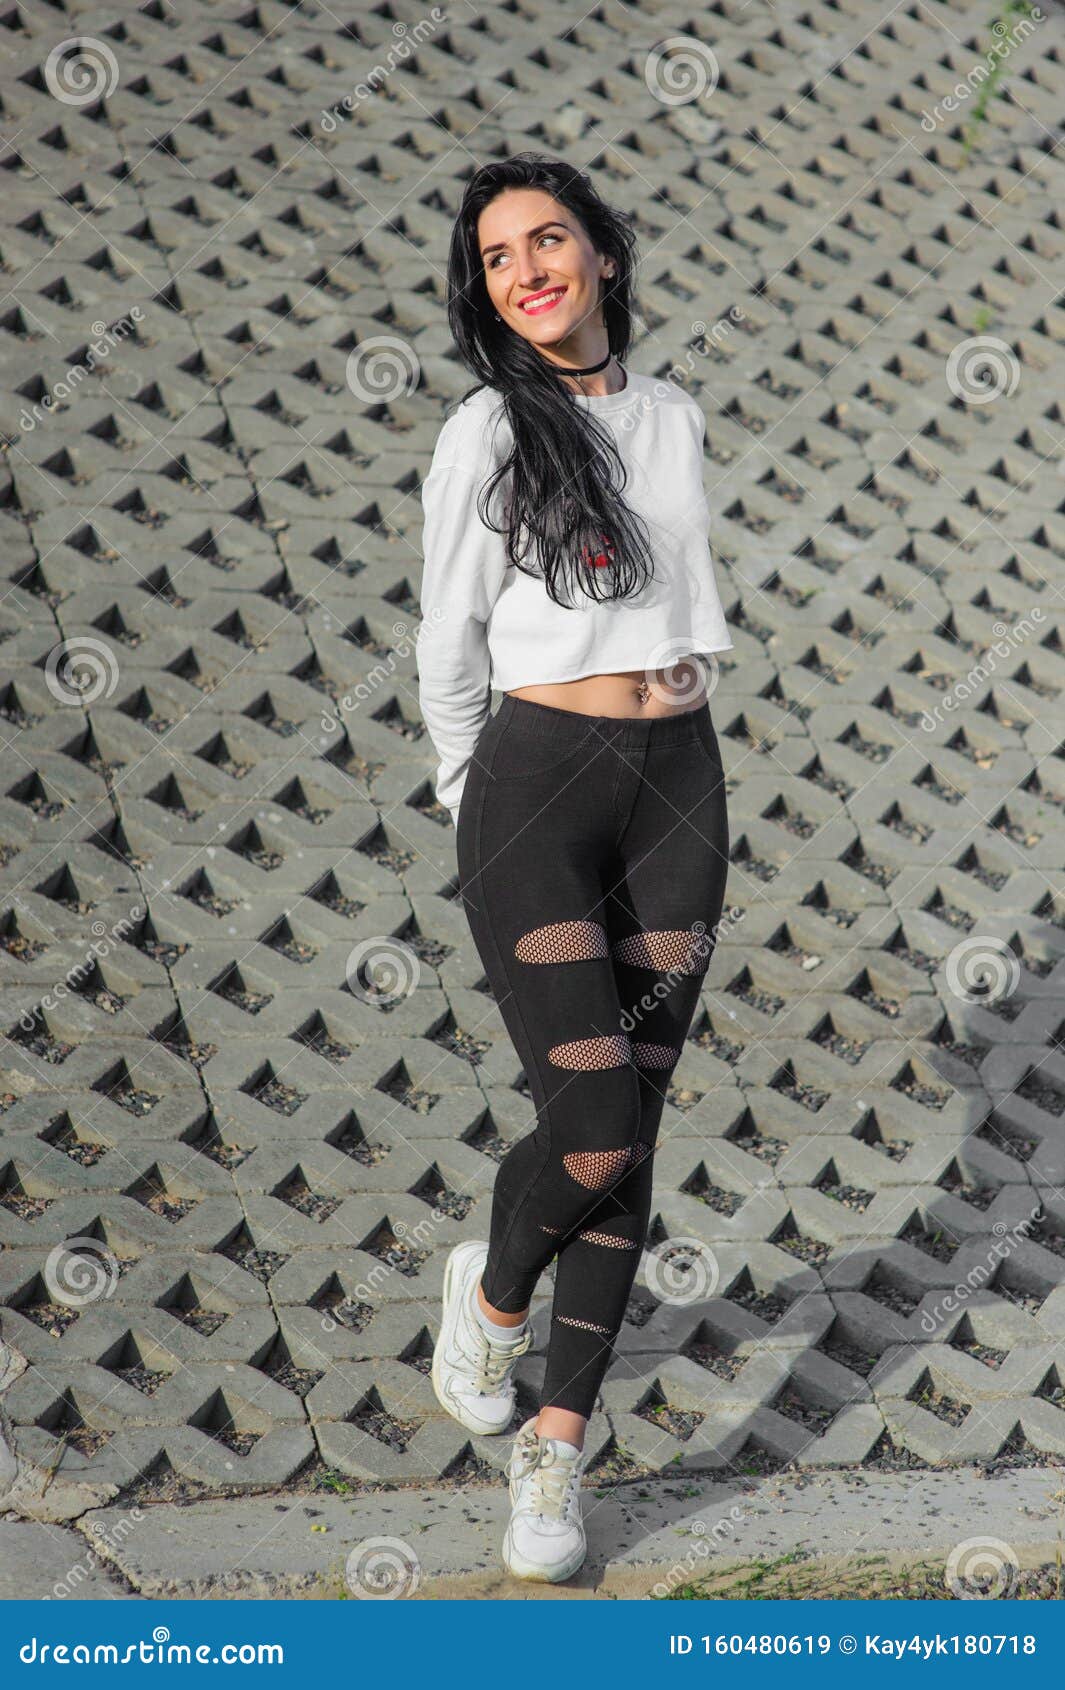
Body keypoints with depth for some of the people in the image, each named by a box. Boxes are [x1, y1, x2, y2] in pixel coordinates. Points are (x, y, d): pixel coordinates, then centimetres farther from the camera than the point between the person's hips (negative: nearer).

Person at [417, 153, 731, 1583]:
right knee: (597, 1134, -12)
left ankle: (557, 1449, 12)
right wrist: (472, 799, 10)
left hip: (679, 781, 5)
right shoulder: (487, 432, -3)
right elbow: (449, 645, 3)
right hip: (538, 781, -4)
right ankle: (492, 1287, 23)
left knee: (629, 1133, 2)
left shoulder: (673, 419, 13)